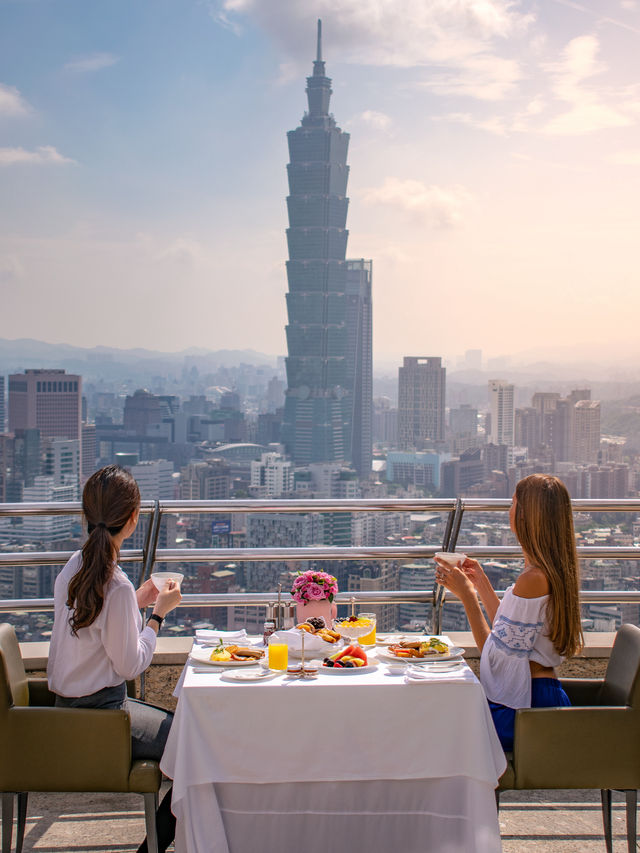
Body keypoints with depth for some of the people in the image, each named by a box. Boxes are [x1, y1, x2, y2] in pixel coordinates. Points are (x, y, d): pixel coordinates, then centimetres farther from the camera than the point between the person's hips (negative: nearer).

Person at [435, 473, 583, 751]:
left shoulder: (533, 578, -22)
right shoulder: (553, 570, 9)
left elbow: (499, 655, -18)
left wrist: (467, 595, -14)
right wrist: (482, 584, 19)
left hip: (528, 706, -9)